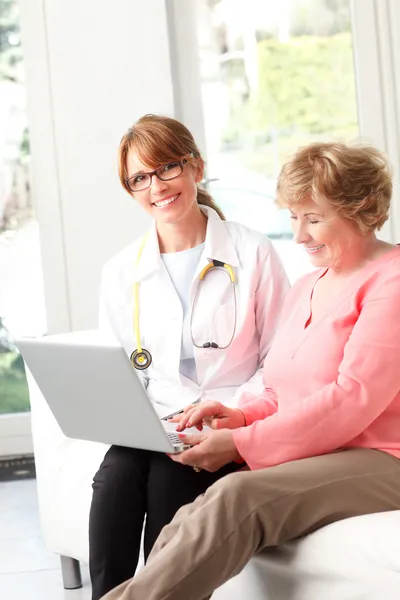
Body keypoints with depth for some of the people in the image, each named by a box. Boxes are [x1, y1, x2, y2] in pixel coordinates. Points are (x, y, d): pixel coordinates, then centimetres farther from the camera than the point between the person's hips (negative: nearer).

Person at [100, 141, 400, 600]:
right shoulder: (306, 288, 23)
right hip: (305, 462, 7)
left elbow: (353, 398, -15)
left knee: (236, 497, -34)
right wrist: (242, 416, 3)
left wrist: (241, 443, -17)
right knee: (191, 524, -23)